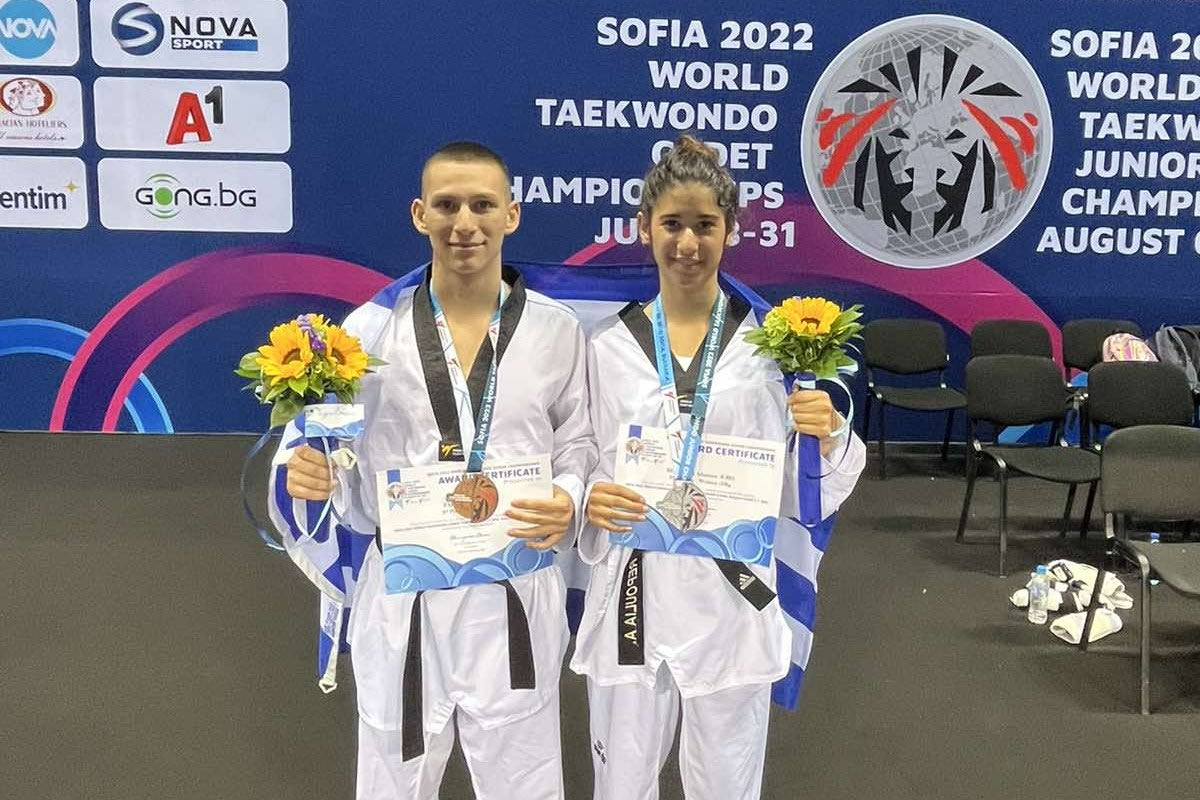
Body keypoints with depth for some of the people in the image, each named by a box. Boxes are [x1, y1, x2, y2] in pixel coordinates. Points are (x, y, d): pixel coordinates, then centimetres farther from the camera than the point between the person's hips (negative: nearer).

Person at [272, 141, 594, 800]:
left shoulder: (556, 330, -1)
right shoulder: (371, 328, -2)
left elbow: (578, 445, 4)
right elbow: (349, 472, 2)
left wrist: (568, 504, -16)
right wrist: (309, 475, -18)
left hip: (516, 600, 0)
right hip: (401, 599, 0)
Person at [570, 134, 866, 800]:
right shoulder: (608, 345, 1)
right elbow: (581, 474, 6)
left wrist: (828, 443, -21)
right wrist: (590, 503, -15)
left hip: (733, 599, -1)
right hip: (632, 596, 1)